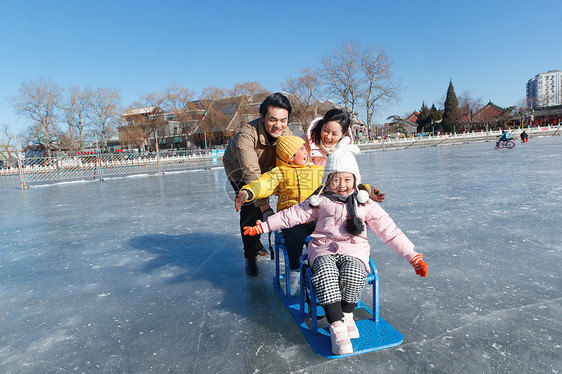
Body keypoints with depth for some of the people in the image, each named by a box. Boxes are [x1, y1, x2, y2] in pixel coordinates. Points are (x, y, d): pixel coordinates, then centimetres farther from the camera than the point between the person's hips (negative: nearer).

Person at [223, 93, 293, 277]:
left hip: (265, 169, 4)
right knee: (249, 209, -14)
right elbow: (251, 173, -50)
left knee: (260, 205, 11)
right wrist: (265, 206, -58)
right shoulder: (247, 134, -43)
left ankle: (256, 242, 39)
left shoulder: (287, 133, -27)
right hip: (239, 170, -4)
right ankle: (250, 256, 2)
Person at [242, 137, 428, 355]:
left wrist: (414, 257, 5)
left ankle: (347, 315, -5)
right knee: (325, 274, -34)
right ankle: (337, 326, -23)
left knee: (353, 274, -33)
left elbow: (390, 232, 10)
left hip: (353, 249, 0)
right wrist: (262, 227, 6)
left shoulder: (365, 205, 10)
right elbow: (291, 215, 11)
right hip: (324, 249, 0)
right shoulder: (320, 202, 11)